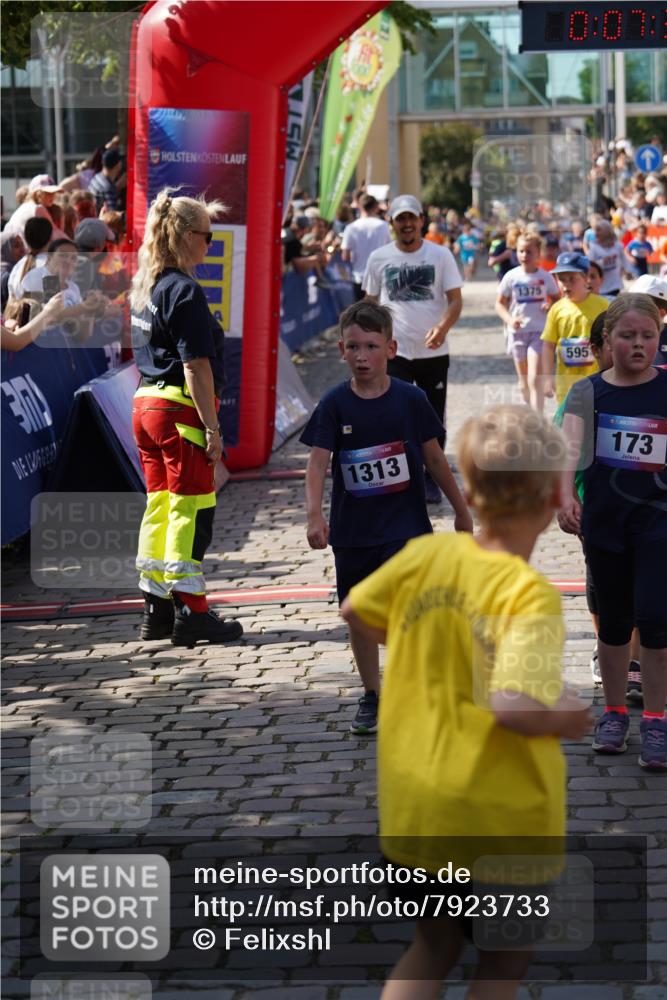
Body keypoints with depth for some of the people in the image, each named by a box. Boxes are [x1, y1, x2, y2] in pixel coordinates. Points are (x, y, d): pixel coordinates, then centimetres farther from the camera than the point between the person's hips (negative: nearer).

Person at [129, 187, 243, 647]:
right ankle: (190, 614, 0)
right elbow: (196, 367, -18)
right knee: (191, 511, -3)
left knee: (160, 507, 13)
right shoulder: (185, 291, -15)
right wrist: (212, 427, -17)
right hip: (180, 409, -9)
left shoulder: (144, 286, 10)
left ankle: (157, 609, 18)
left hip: (146, 403, 9)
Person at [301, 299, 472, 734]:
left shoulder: (410, 399, -6)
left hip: (404, 524, -2)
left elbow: (434, 457, 3)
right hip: (352, 529, 3)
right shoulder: (335, 405, -5)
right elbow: (318, 462, -12)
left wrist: (461, 510, 10)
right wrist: (314, 515, -28)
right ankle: (372, 696, 28)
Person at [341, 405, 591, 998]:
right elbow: (515, 706, -35)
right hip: (501, 820, -5)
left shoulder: (425, 554, -7)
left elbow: (355, 612, 10)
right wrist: (574, 716, -15)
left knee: (433, 948, 25)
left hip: (412, 808, 5)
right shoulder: (530, 594, -24)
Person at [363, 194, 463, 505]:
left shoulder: (440, 255, 0)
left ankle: (431, 481, 21)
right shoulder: (379, 258, 4)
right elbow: (371, 303, 11)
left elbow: (455, 299, -3)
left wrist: (442, 328, -22)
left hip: (434, 352, 0)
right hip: (395, 352, 0)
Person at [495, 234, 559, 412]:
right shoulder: (511, 277, -1)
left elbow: (558, 299, 11)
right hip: (518, 332, 2)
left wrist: (551, 306, -13)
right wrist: (509, 319, -14)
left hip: (539, 332, -2)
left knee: (535, 380, -14)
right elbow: (499, 303, 5)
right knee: (524, 382, 13)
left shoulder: (545, 277, -2)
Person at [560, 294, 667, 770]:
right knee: (614, 620, 12)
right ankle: (614, 712, 29)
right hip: (604, 519, 2)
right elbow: (568, 446, -17)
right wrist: (566, 494, -33)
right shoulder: (589, 392, -1)